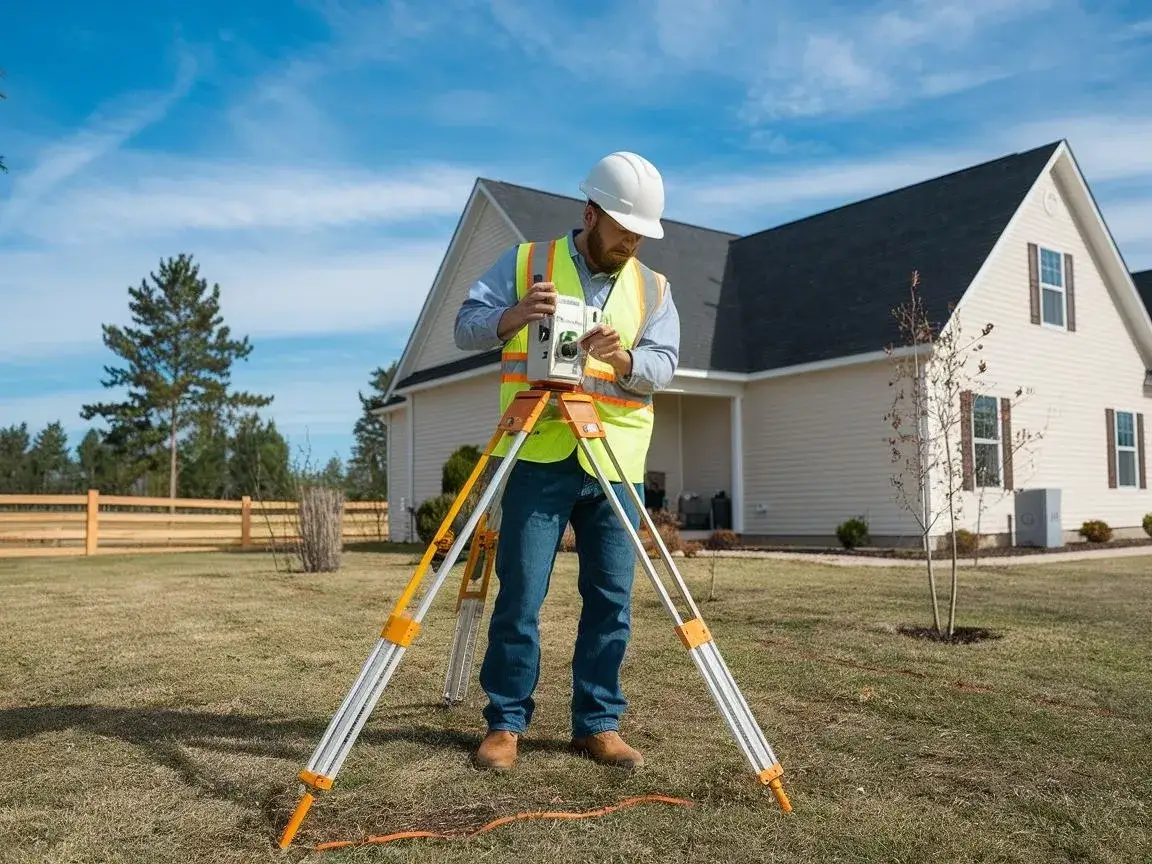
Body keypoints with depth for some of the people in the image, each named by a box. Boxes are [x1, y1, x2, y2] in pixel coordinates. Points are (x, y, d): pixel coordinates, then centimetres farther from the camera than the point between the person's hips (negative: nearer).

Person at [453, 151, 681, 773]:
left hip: (617, 464, 3)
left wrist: (623, 359, -21)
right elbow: (466, 328, 2)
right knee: (519, 596, -2)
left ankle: (598, 724, 17)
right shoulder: (526, 262, 7)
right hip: (539, 458, -2)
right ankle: (505, 723, 11)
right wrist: (511, 316, -19)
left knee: (611, 600, 4)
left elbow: (663, 366, 1)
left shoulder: (653, 288, 13)